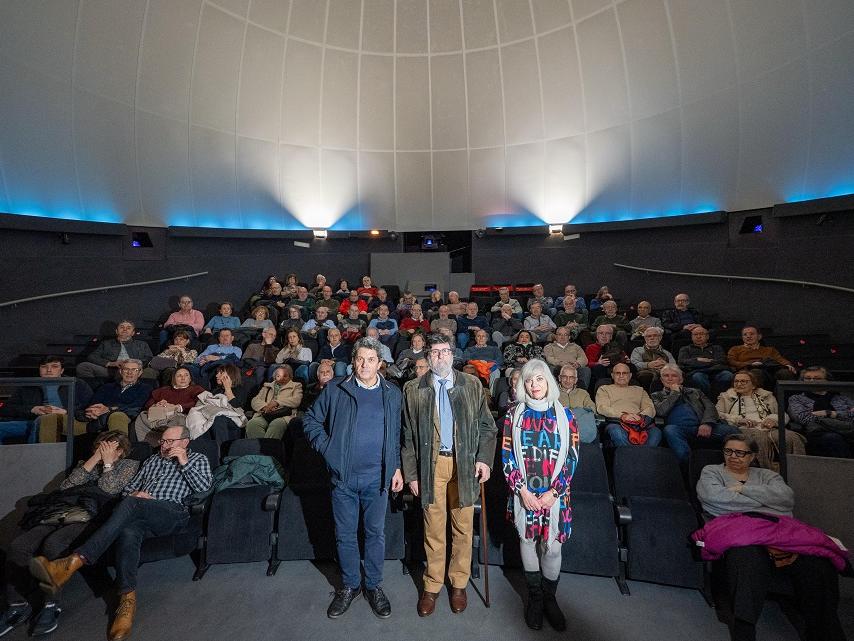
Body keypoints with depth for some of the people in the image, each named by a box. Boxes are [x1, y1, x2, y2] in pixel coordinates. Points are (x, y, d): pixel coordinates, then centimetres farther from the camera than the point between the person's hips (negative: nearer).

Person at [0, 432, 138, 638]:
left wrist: (108, 463, 3)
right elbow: (64, 487, 10)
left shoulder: (129, 465, 11)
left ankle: (51, 605, -18)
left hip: (92, 516, -6)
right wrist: (93, 460, 5)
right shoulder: (86, 463, 27)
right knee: (17, 545, -18)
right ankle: (17, 604, -7)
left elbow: (107, 489, -4)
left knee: (52, 544, -31)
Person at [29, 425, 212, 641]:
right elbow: (129, 487, 28)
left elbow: (204, 487, 1)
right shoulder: (152, 460, 32)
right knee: (128, 531, -33)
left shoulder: (198, 459, 16)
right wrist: (134, 493, 4)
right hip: (142, 515, 4)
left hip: (173, 512, -4)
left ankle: (75, 562, -38)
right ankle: (127, 600, -37)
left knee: (131, 503, -32)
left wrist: (184, 462, -5)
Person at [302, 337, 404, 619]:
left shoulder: (392, 394, 1)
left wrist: (397, 468, 4)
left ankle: (374, 585, 34)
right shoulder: (334, 389, -4)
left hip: (377, 477, 0)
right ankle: (350, 585, 37)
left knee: (376, 533, 13)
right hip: (343, 477, 0)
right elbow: (310, 420, 5)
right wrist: (326, 447, -6)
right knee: (345, 535, 15)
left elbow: (397, 435, 8)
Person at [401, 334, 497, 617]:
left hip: (465, 464, 1)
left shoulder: (472, 385, 2)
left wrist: (484, 459, -6)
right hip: (431, 464, 0)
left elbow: (487, 426, 5)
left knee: (463, 527, 12)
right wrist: (411, 474, 1)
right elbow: (408, 437, 3)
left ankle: (459, 583, 33)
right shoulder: (414, 391, 1)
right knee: (433, 528, 10)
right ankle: (432, 586, 30)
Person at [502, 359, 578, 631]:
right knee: (528, 540, 13)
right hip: (524, 492, 0)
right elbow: (507, 455, -3)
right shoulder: (514, 413, -4)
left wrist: (554, 492, -9)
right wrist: (522, 489, -10)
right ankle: (535, 596, 34)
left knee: (552, 546, 7)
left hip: (554, 493, 0)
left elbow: (571, 457, -3)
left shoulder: (564, 414, -3)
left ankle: (550, 598, 32)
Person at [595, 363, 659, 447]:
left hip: (639, 422, 3)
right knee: (617, 432, -39)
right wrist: (622, 415, -13)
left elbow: (650, 408, 16)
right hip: (616, 421, -2)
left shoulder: (639, 390, 33)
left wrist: (641, 416, -9)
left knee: (656, 432, -32)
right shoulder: (604, 389, 24)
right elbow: (602, 408, 5)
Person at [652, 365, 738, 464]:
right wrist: (675, 393, 10)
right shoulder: (657, 396, 23)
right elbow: (660, 411, 1)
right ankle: (688, 465, -42)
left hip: (701, 428, 3)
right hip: (679, 429, -3)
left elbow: (710, 407, 13)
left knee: (731, 430, -24)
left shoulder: (695, 392, 31)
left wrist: (707, 423, -8)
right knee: (669, 430, -38)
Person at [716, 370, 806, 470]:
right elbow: (716, 415, 8)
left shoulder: (767, 396, 31)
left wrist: (773, 419, -1)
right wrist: (737, 419, -7)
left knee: (792, 437, -30)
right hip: (744, 430, -3)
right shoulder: (726, 397, 23)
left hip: (769, 429, 3)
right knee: (760, 438, -38)